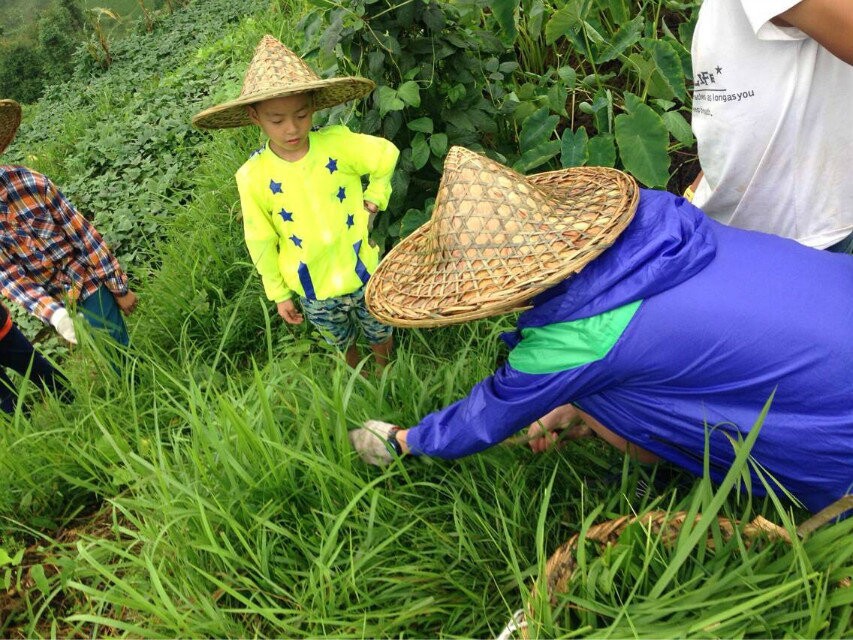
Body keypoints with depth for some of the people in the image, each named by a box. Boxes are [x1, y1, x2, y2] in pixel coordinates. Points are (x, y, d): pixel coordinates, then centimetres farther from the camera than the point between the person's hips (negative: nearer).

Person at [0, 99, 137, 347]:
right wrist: (55, 315, -31)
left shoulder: (26, 181, -18)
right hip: (51, 299, 3)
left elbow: (83, 234, -12)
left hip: (89, 282, -2)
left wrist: (120, 289, -7)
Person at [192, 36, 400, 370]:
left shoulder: (338, 142, -18)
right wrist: (279, 294, 2)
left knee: (381, 336, 22)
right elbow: (261, 242, -5)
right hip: (314, 292, 0)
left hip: (364, 275, 0)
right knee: (344, 346, 24)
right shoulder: (252, 176, -16)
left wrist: (373, 201, -2)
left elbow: (387, 155, 0)